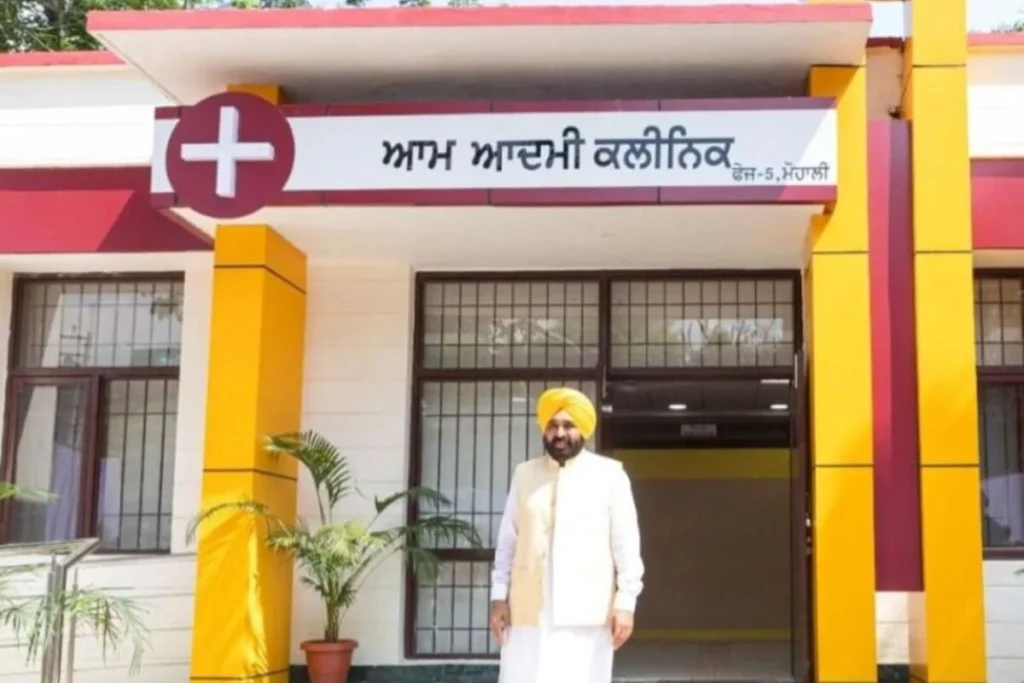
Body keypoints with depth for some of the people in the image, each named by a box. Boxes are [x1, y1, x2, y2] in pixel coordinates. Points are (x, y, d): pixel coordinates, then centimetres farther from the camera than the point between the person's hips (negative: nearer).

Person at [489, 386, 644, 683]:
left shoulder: (609, 474, 2)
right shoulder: (525, 474, 9)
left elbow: (626, 544, 0)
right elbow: (508, 540, 10)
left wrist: (626, 601, -7)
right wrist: (499, 595, 4)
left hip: (585, 611, -2)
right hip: (529, 610, 2)